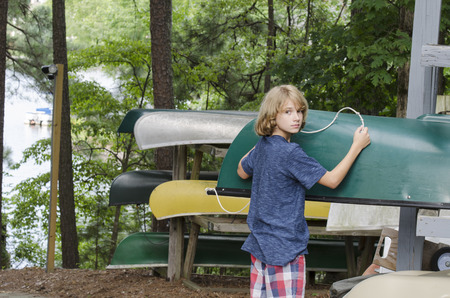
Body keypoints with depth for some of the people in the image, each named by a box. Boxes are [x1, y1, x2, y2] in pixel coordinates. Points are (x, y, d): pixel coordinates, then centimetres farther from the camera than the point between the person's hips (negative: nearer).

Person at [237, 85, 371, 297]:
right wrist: (357, 146, -9)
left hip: (260, 243, 9)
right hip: (284, 248, -9)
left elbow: (242, 172, 26)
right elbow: (332, 180, -16)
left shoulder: (262, 146, 6)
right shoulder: (291, 154, -20)